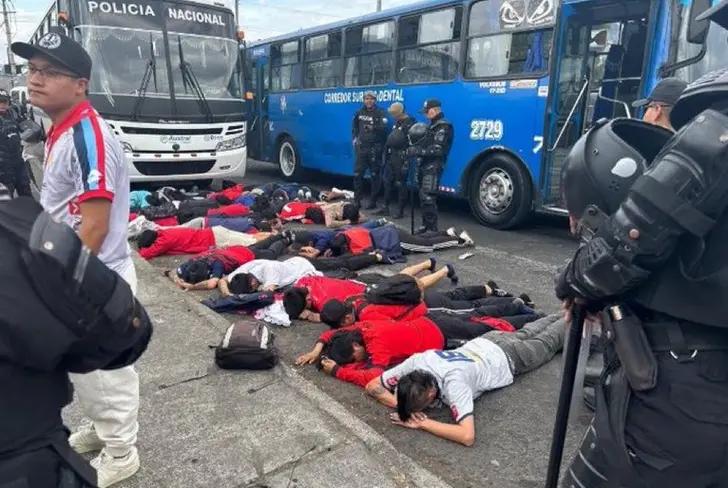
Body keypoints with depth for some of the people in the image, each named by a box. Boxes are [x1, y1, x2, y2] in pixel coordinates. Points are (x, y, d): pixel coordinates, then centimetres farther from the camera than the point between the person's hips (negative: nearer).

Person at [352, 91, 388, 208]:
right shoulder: (359, 112, 8)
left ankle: (373, 202, 13)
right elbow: (354, 126, 22)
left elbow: (384, 128, -19)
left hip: (375, 148, -4)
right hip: (362, 147, 4)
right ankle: (357, 200, 15)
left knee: (375, 175, 3)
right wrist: (355, 138, 10)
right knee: (357, 174, 4)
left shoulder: (380, 113, -5)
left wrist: (373, 128, -34)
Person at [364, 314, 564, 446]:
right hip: (485, 342, 5)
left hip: (508, 357, -5)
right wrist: (401, 405, -39)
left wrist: (423, 423, -51)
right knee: (525, 334, 34)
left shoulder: (453, 383, -49)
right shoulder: (417, 361, -34)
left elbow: (467, 436, -57)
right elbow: (373, 386, -24)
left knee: (546, 342, 27)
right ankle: (564, 316, 60)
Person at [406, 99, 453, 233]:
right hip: (426, 165, 10)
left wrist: (417, 151, -21)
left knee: (427, 197, -16)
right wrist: (414, 149, 4)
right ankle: (426, 224, 19)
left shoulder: (443, 126, -10)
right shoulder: (432, 125, 22)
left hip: (434, 167, -10)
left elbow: (437, 149, -20)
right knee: (423, 196, 11)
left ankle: (432, 228, -12)